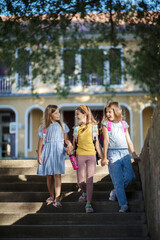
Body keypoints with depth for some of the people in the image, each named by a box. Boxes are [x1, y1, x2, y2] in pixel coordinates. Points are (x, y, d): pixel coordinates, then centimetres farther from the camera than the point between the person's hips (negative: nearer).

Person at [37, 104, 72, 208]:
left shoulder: (62, 125, 7)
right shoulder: (44, 127, 5)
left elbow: (66, 139, 9)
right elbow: (41, 141, 6)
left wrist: (69, 143, -13)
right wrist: (39, 154, 1)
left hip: (59, 152, -1)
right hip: (48, 152, 1)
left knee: (57, 175, -11)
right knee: (49, 176, 9)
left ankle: (57, 199, -14)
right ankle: (51, 196, 27)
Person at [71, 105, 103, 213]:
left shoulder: (93, 127, 2)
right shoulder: (76, 128, 7)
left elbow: (97, 143, 7)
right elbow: (74, 143, 10)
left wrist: (102, 157, 6)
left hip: (91, 155, -2)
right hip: (80, 155, 2)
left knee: (89, 180, -9)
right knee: (80, 181, 6)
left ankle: (88, 204, -6)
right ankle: (85, 193, 38)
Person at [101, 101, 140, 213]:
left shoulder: (124, 124, 14)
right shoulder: (106, 124, 5)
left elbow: (129, 140, 17)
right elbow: (106, 140, 0)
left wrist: (134, 154, 15)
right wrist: (105, 157, -4)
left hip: (125, 153, 4)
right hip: (113, 154, -4)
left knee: (130, 176, -5)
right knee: (118, 180, -5)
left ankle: (115, 191, 20)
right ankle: (123, 205, 1)